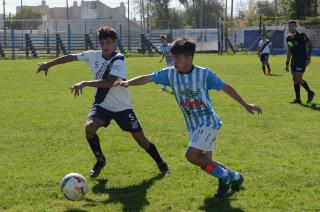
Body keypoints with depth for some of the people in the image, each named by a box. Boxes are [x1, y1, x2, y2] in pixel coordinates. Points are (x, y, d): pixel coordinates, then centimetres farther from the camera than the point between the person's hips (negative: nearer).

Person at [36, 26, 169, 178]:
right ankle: (100, 160, 2)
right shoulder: (93, 56, -6)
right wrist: (48, 64, 4)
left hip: (122, 107, -4)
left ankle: (160, 163, 25)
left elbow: (110, 82, -36)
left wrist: (85, 84, -43)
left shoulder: (119, 60, -22)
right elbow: (71, 57, 3)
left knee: (140, 137, 0)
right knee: (89, 127, -22)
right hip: (102, 105, 4)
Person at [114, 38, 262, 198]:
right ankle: (233, 177, 31)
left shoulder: (204, 74, -15)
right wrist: (128, 82, -25)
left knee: (191, 155, -21)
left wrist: (245, 105, -3)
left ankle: (225, 177, -2)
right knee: (206, 163, 8)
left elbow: (225, 87, -6)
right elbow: (147, 78, -7)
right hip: (192, 126, 6)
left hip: (208, 123, -6)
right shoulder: (170, 73, -5)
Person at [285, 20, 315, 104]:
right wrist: (287, 63, 18)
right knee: (295, 80, 4)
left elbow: (309, 46, -9)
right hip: (294, 60, 7)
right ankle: (298, 99, 10)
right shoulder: (289, 38, 12)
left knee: (298, 79, -16)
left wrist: (309, 58, -18)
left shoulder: (302, 35, -8)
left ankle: (310, 93, 4)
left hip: (302, 60, -7)